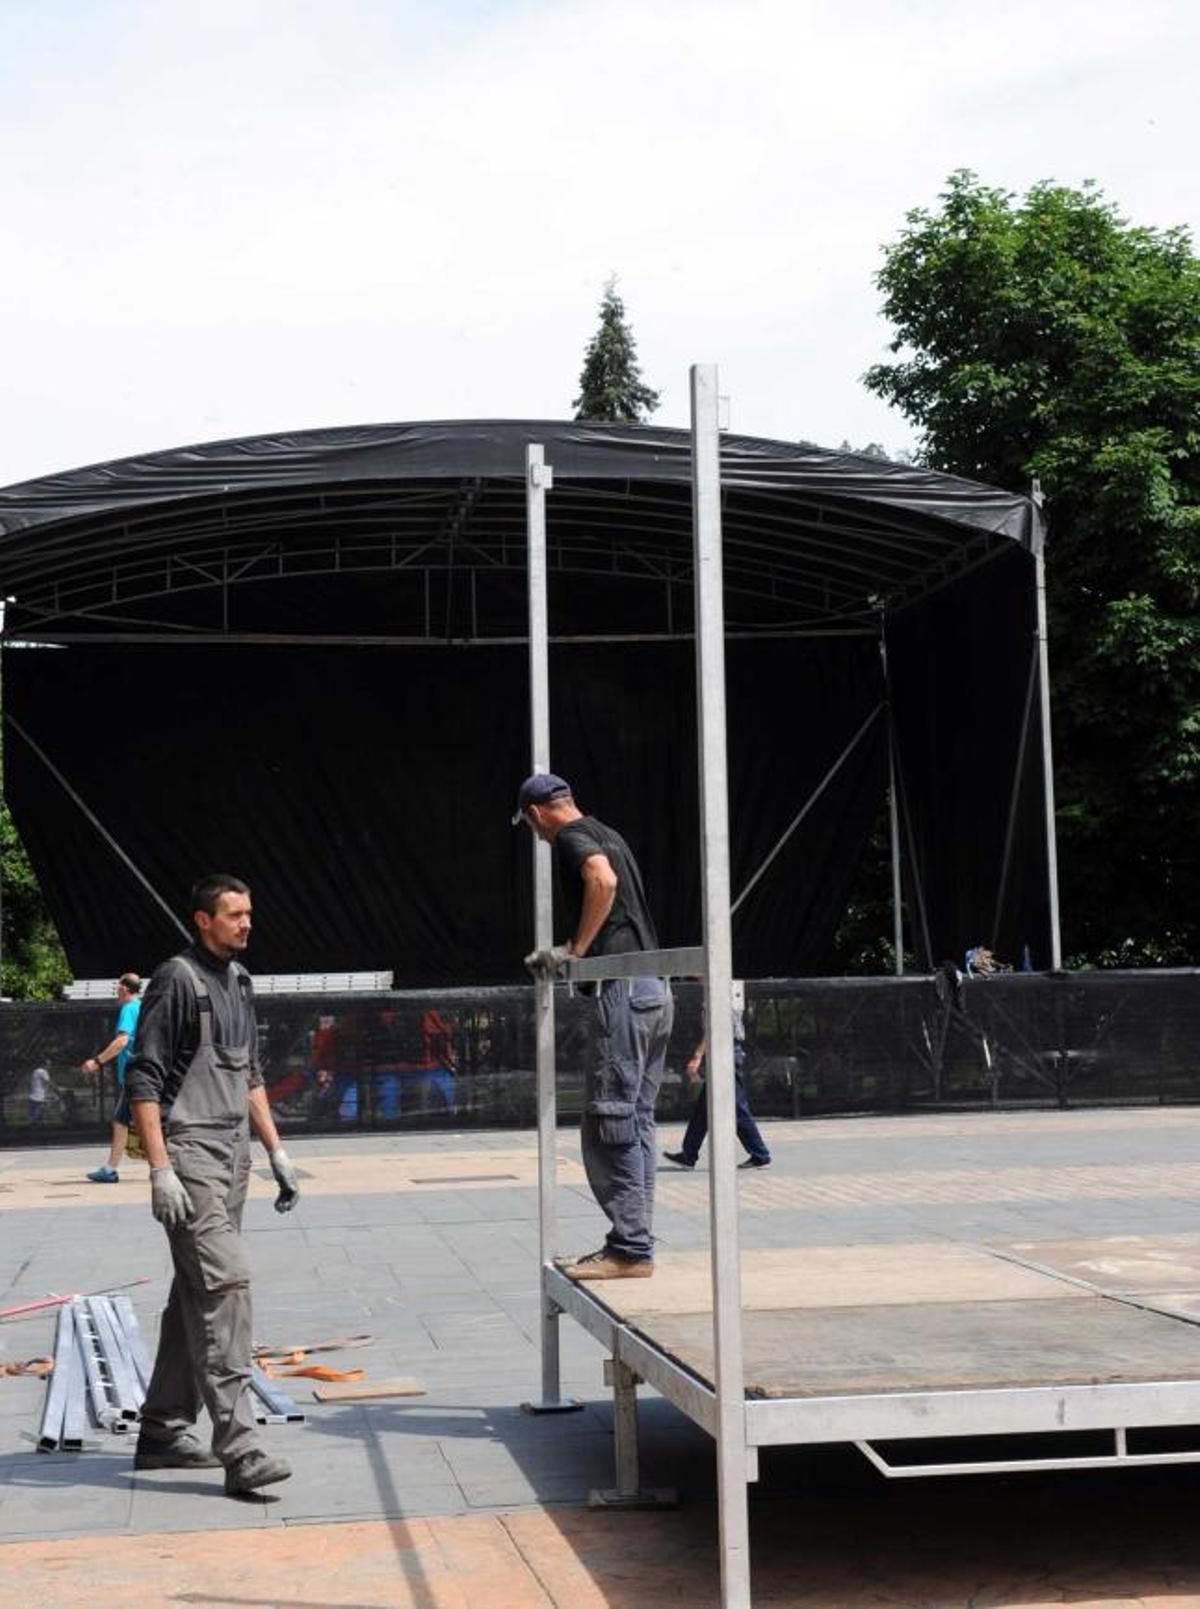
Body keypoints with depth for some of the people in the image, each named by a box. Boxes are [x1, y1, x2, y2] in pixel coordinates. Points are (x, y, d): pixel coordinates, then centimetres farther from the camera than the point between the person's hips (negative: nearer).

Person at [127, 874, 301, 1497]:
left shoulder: (240, 982, 16)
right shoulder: (176, 980, -10)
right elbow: (144, 1081, -12)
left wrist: (276, 1151, 19)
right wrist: (160, 1171, -18)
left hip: (233, 1156, 9)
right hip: (189, 1152, -9)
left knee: (195, 1293, 12)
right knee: (224, 1284, -16)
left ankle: (163, 1430, 22)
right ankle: (240, 1447, -17)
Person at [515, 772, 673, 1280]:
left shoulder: (571, 836, -4)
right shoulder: (609, 835, 24)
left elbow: (602, 880, -25)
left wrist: (575, 948, -17)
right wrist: (571, 952, 34)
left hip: (624, 990, -10)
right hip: (656, 990, 10)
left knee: (610, 1125, -7)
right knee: (636, 1123, 11)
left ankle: (629, 1250, -7)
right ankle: (634, 1242, 14)